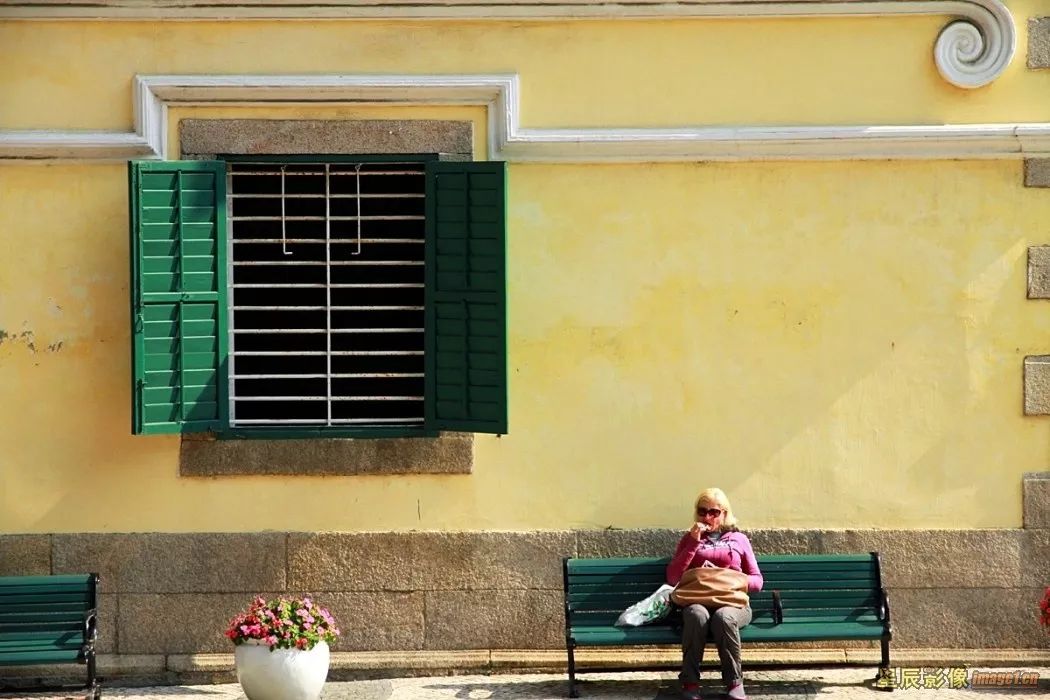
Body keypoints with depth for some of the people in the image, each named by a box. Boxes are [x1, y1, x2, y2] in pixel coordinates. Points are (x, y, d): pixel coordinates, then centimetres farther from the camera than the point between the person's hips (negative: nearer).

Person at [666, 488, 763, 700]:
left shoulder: (739, 539, 17)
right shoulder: (690, 538, 18)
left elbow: (757, 581, 13)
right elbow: (672, 578, 4)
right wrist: (694, 543, -2)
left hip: (733, 602, 0)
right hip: (697, 601, 0)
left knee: (723, 617, -38)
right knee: (697, 615, -38)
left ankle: (734, 682, -25)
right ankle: (690, 682, -30)